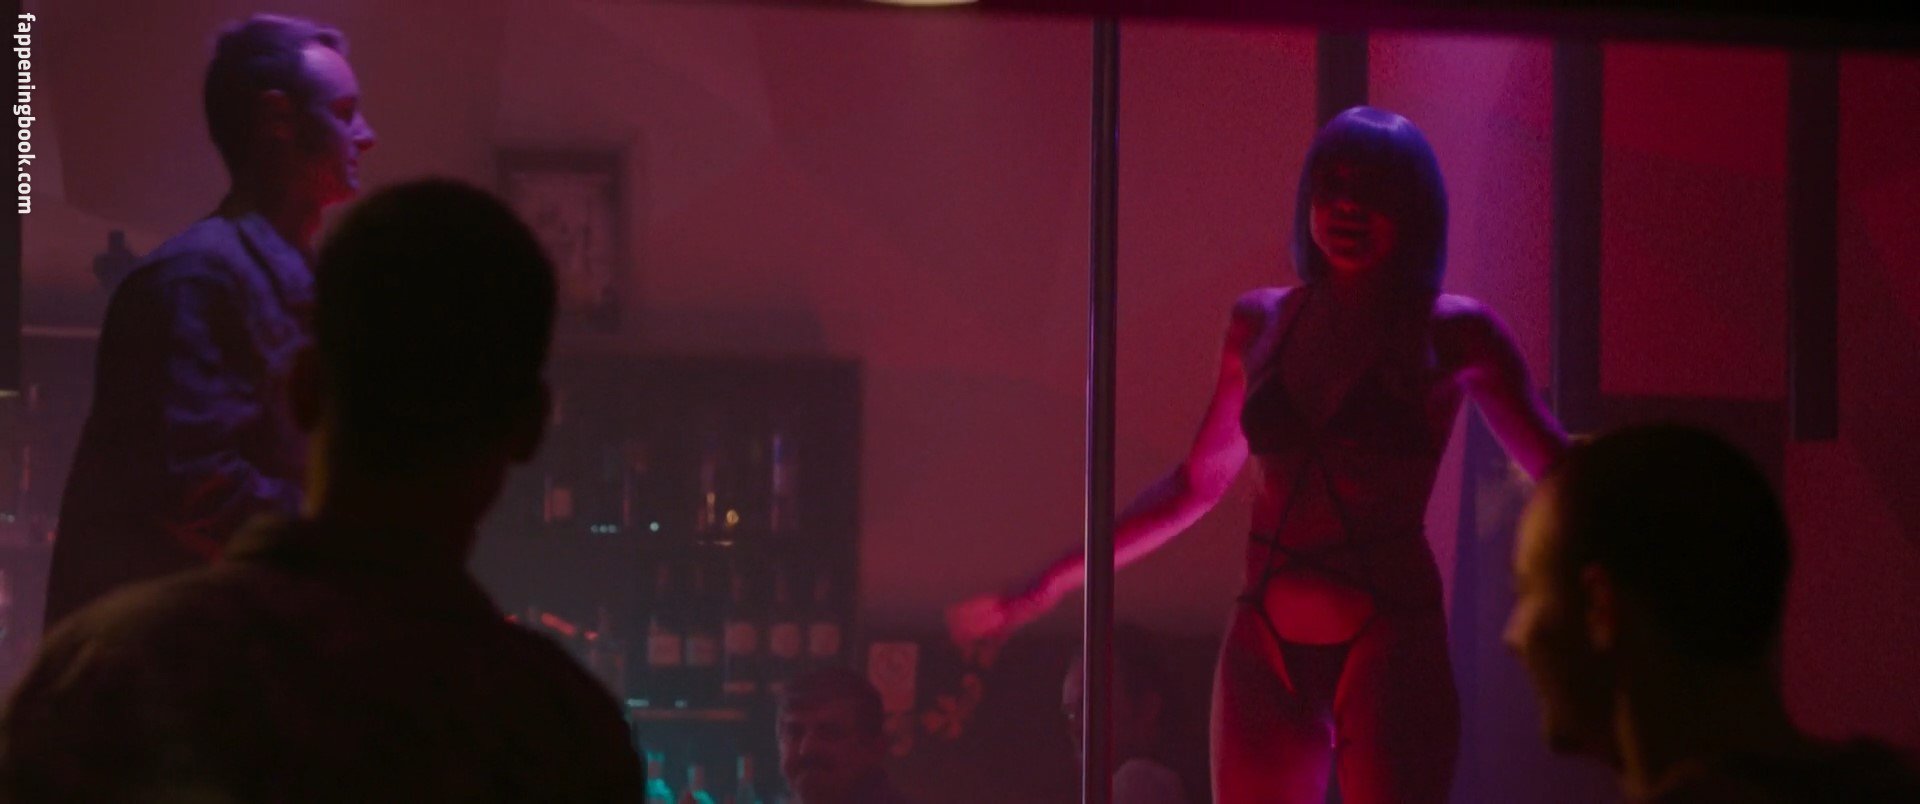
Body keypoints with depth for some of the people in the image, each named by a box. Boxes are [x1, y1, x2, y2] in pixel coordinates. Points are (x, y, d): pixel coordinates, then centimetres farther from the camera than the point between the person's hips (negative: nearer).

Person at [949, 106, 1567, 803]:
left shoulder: (1451, 333, 0)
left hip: (1391, 644, -3)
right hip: (1266, 651, 3)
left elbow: (1558, 469, 2)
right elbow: (1197, 483, 18)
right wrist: (1049, 585, 18)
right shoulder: (1261, 323, 10)